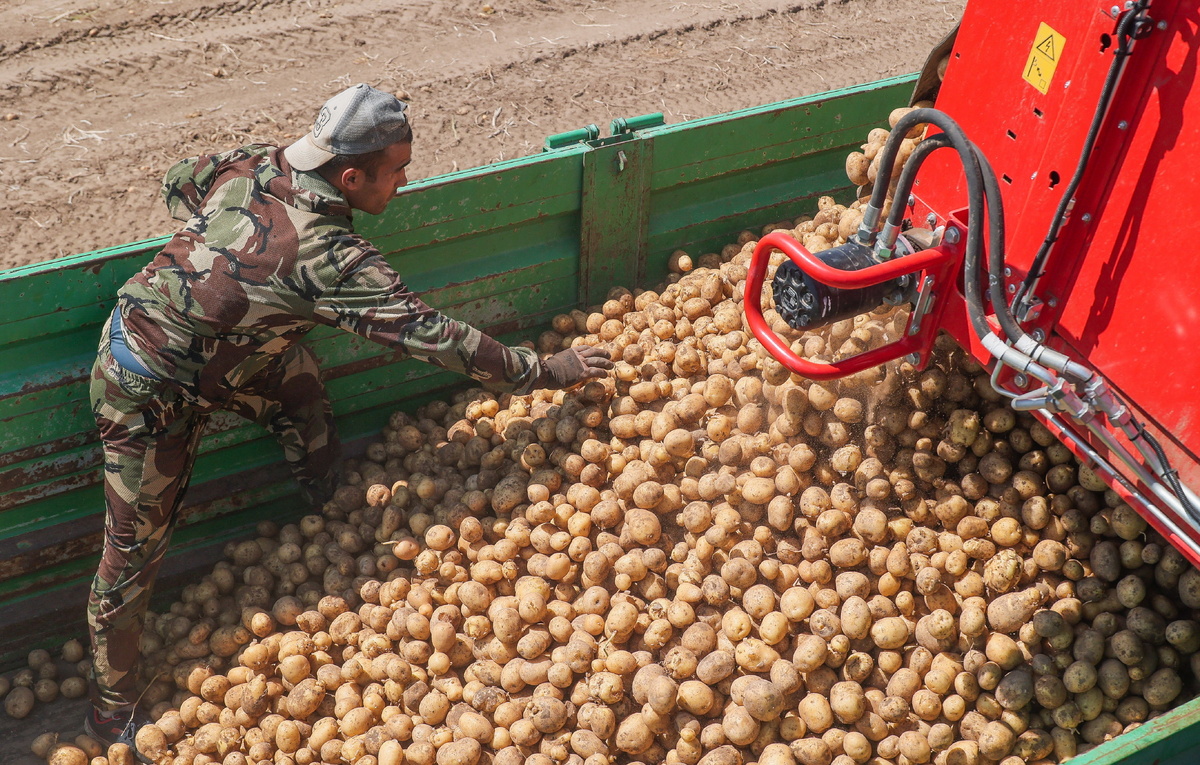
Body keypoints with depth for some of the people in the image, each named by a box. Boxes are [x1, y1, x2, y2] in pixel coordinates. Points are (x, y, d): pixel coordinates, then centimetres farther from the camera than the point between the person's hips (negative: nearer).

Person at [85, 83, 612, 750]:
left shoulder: (248, 165, -9)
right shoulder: (331, 257, -29)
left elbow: (176, 184, 12)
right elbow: (434, 336, -24)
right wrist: (545, 371, -15)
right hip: (149, 393, -8)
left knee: (297, 382, 6)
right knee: (135, 545, 4)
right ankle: (111, 713, 20)